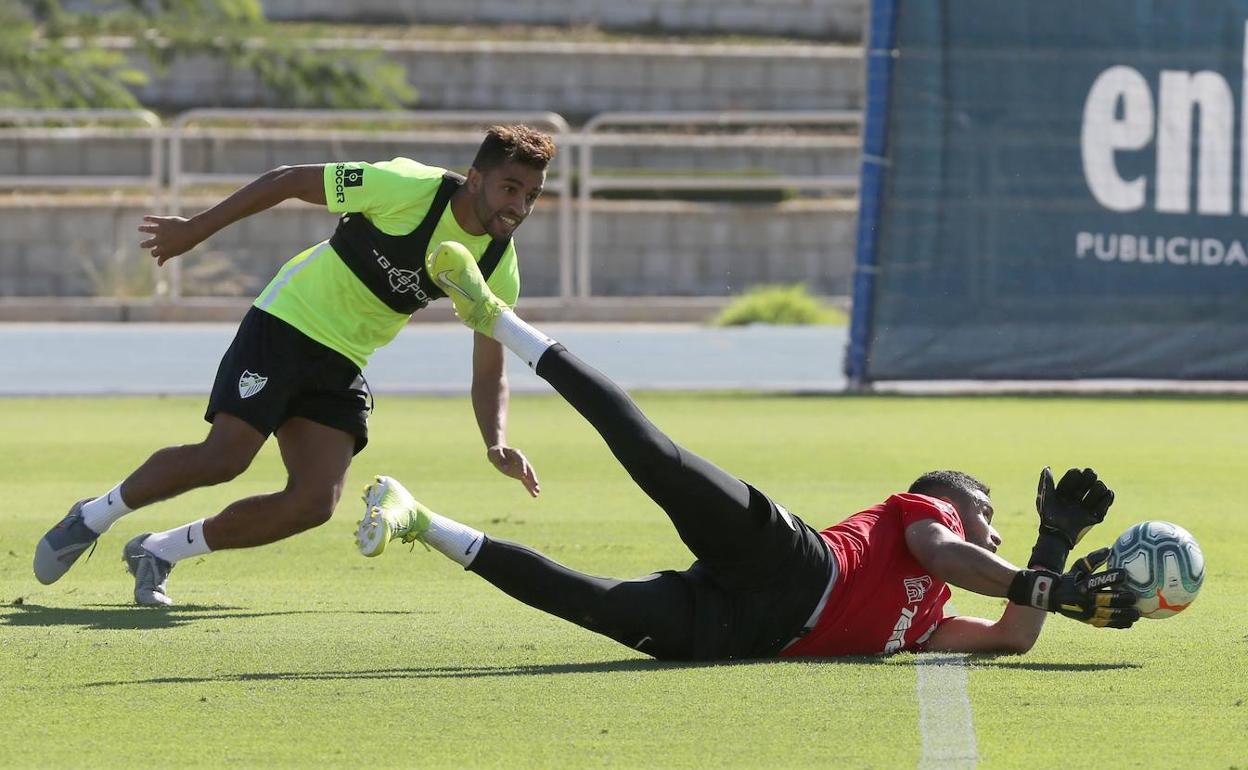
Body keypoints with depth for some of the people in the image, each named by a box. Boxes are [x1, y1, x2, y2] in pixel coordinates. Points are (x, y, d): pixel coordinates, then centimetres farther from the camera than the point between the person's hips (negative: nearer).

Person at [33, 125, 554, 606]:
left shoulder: (498, 267, -5)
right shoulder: (409, 188, -21)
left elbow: (488, 372, 2)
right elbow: (288, 181, -11)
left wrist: (497, 445, -18)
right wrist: (195, 230, -6)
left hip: (342, 368, 6)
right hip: (288, 323, -6)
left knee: (314, 503, -11)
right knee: (223, 457, -19)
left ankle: (160, 551, 6)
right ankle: (93, 517, 5)